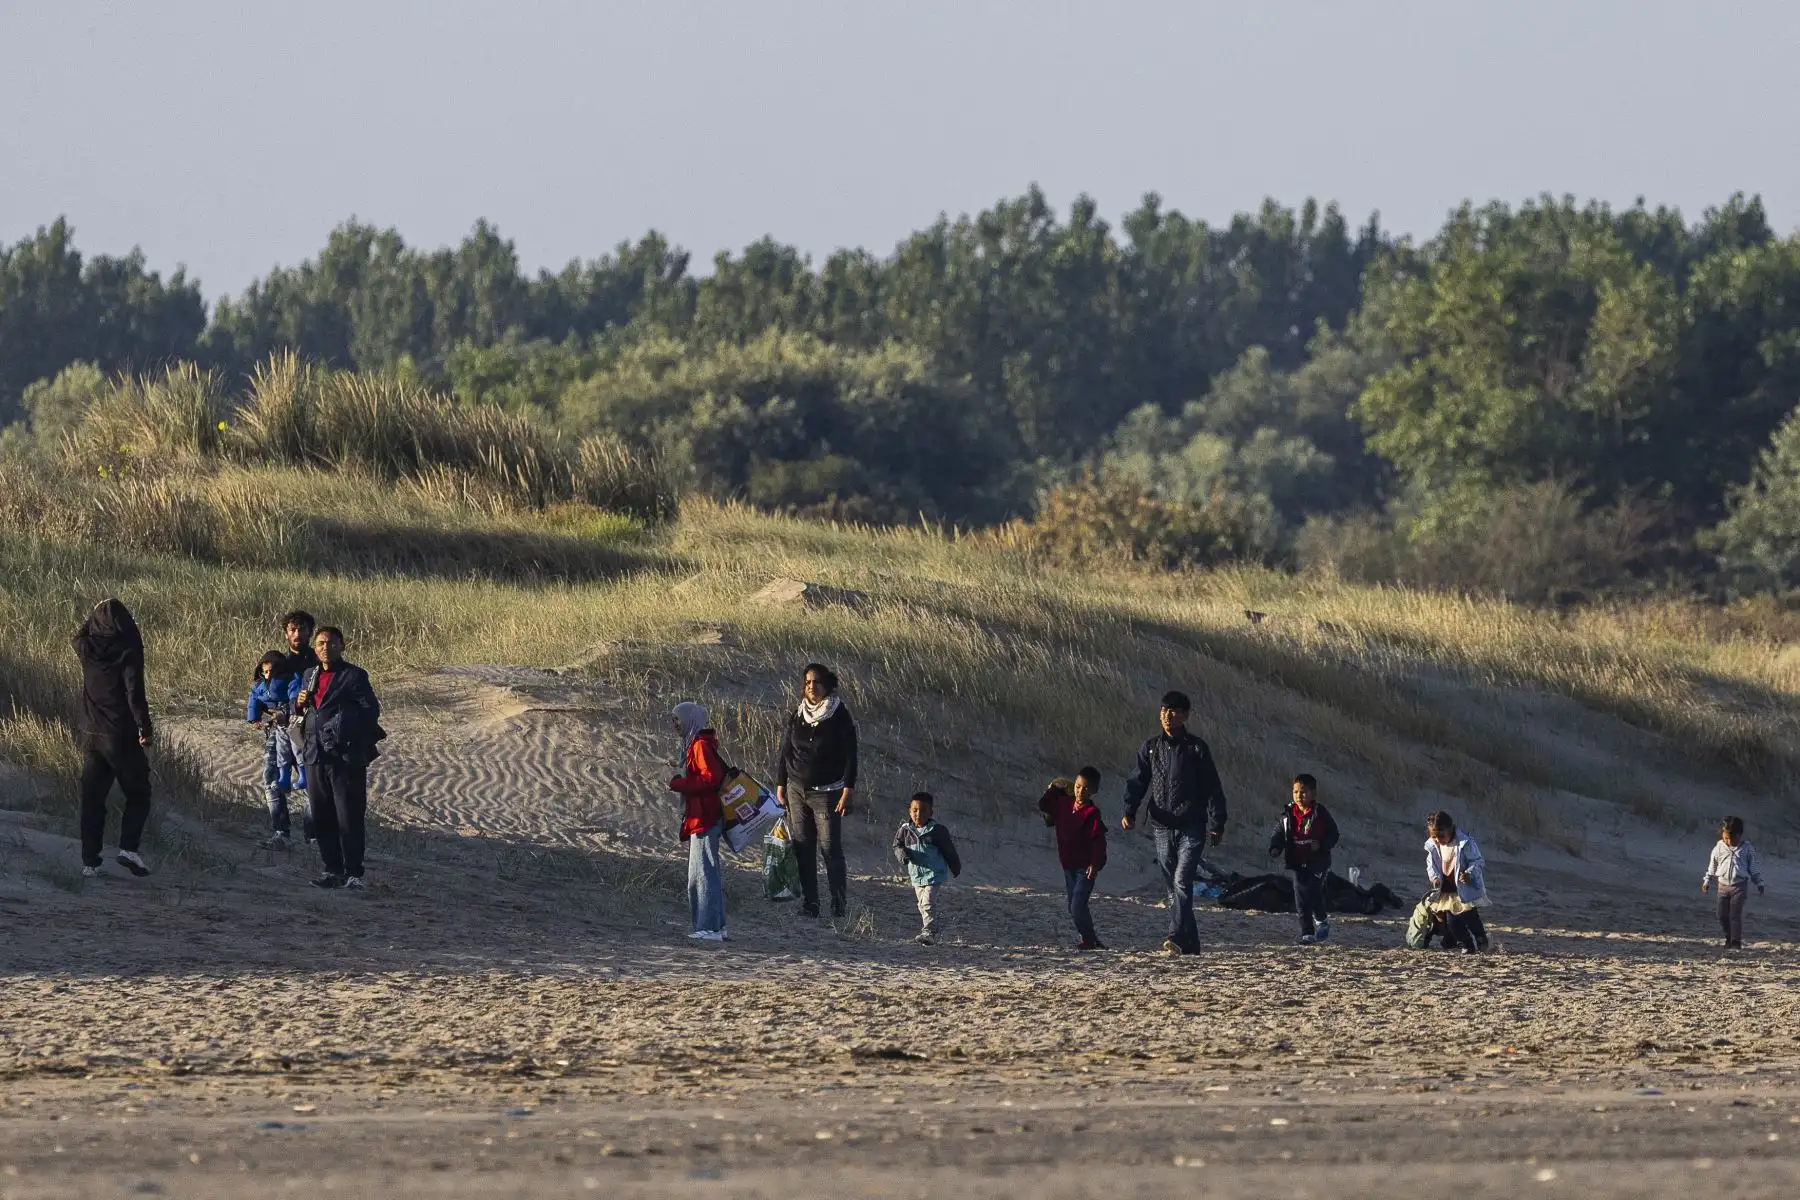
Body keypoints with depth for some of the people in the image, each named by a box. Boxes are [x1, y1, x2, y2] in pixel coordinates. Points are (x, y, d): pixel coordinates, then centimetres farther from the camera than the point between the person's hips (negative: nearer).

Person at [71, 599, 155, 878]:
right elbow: (134, 692, -19)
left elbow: (76, 637, 24)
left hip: (91, 736, 4)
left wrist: (97, 615, 24)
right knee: (137, 794, 10)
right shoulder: (127, 651, -14)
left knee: (92, 799, 9)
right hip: (121, 735, -4)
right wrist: (145, 727, -10)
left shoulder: (87, 648, -1)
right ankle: (129, 847, -7)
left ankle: (90, 860, 5)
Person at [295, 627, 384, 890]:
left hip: (346, 757, -6)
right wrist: (299, 703, 3)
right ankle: (333, 870, 17)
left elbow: (370, 710, -7)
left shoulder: (354, 676, -3)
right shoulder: (310, 676, 16)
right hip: (316, 757, 6)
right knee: (322, 818, 8)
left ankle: (353, 873, -2)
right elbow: (300, 710, 26)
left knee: (349, 818, -6)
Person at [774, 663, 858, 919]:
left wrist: (847, 792, -11)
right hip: (797, 790, 4)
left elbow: (850, 756, -5)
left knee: (830, 848, -9)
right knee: (802, 848, 2)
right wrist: (780, 786, 11)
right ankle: (808, 904, 6)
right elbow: (784, 752, 15)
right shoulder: (796, 716, 9)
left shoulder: (839, 716, -4)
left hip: (827, 792, -4)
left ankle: (839, 905, -5)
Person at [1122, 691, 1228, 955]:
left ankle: (1177, 937, -27)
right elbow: (1137, 783, 5)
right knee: (1174, 887, 7)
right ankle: (1190, 942, 14)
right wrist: (1129, 811, -12)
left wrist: (1216, 824, -4)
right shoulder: (1151, 748, 10)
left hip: (1191, 827, -4)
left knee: (1182, 881, -18)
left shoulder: (1196, 749, 1)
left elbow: (1213, 789, 2)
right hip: (1163, 828, 4)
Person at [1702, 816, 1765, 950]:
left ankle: (1736, 942, -5)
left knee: (1735, 914, -10)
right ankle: (1729, 938, 23)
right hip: (1723, 886, 3)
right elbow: (1712, 867, 15)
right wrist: (1707, 882, 14)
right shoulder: (1719, 849, 4)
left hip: (1739, 886, -3)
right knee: (1723, 915, 3)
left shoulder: (1746, 849, 0)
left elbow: (1753, 868, 8)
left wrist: (1759, 883, 9)